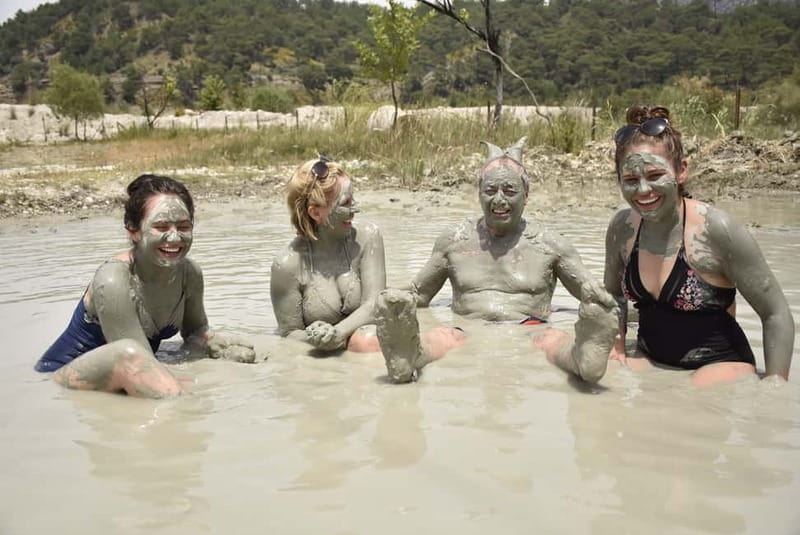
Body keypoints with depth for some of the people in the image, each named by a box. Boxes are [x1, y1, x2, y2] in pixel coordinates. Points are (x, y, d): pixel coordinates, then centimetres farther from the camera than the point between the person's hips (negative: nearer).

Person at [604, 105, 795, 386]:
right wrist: (616, 344, -3)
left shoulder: (716, 229, -20)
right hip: (649, 359, 4)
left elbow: (776, 315, -12)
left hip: (719, 363, -4)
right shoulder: (622, 227, -5)